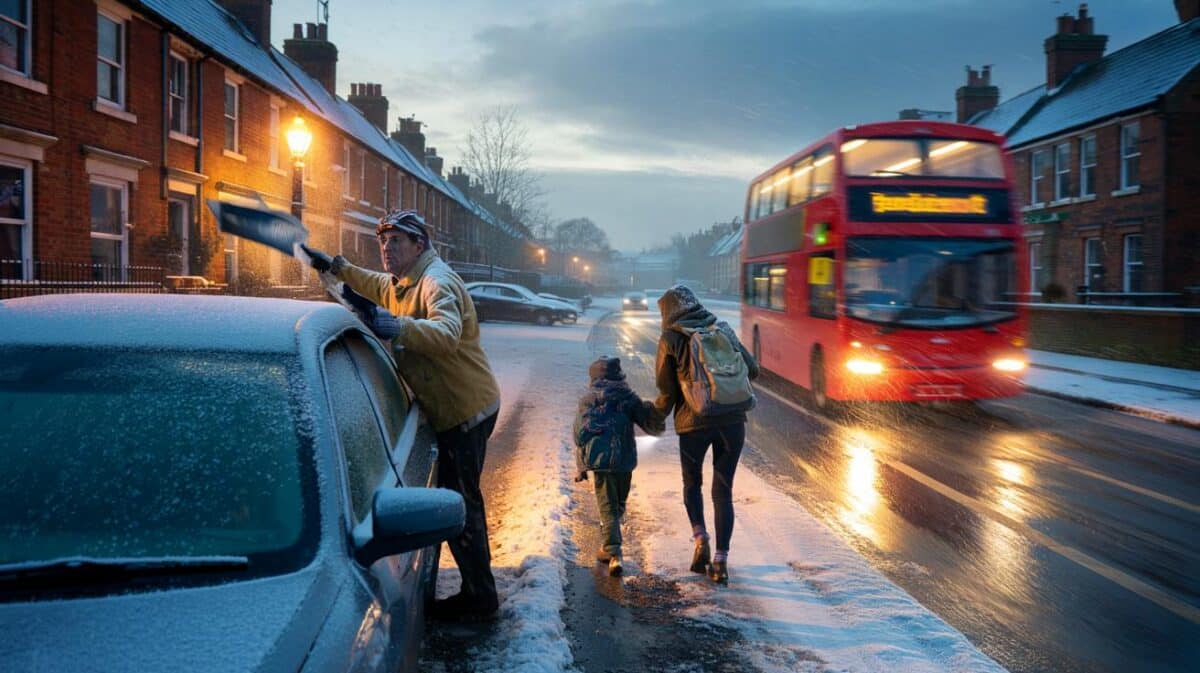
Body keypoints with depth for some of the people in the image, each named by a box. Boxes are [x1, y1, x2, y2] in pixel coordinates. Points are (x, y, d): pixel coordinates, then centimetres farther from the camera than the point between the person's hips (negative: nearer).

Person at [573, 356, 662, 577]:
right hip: (624, 458, 1)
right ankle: (607, 547, 24)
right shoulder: (628, 397, 8)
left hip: (599, 459, -1)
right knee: (618, 503, 20)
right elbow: (648, 423, 2)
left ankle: (613, 552, -10)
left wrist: (581, 466, 10)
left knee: (607, 505, 1)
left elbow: (579, 433, 6)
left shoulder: (587, 400, 9)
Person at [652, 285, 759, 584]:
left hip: (694, 422, -2)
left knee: (692, 483, 21)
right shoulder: (723, 329, 10)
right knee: (723, 491, 10)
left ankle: (700, 540, 1)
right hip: (732, 421, 2)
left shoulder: (670, 339, 0)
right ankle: (720, 561, 6)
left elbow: (666, 391, 3)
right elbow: (752, 370, 11)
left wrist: (656, 414, 22)